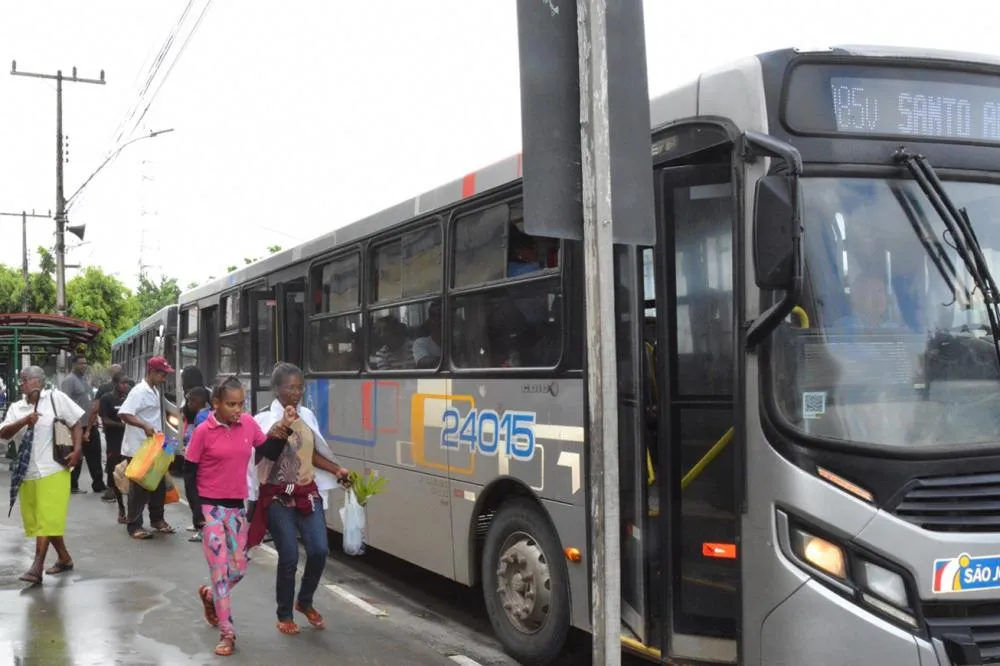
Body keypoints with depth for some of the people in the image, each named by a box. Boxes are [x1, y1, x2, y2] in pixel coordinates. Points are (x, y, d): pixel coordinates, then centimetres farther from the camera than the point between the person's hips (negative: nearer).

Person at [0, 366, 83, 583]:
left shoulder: (55, 398, -3)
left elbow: (77, 422, 0)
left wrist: (77, 449, -10)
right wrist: (24, 421, -19)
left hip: (52, 470, -6)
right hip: (26, 473, 6)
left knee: (47, 519, -8)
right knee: (36, 520, 13)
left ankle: (37, 567, -9)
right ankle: (65, 559, 26)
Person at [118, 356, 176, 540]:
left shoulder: (155, 391, 12)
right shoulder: (139, 391, -16)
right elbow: (124, 414, -27)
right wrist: (145, 426, -36)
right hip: (138, 449, -9)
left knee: (158, 485, 15)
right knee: (139, 488, -2)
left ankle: (157, 519, 29)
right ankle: (134, 525, 7)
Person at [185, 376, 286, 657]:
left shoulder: (249, 424, -2)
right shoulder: (204, 431, -13)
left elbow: (271, 454, 4)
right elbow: (190, 472, -7)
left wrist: (283, 428, -10)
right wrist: (197, 511, -12)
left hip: (237, 506, 4)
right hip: (210, 507, -4)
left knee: (239, 569, 10)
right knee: (220, 569, -2)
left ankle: (209, 594, 41)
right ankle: (227, 633, 8)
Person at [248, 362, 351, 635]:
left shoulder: (308, 416, 8)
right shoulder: (266, 419, -8)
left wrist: (337, 470, 4)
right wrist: (283, 426, -40)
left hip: (308, 493, 5)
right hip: (278, 497, -5)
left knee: (319, 550, -3)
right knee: (289, 557, -3)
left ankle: (305, 602, 23)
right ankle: (284, 616, 17)